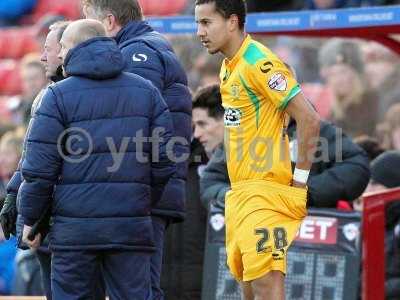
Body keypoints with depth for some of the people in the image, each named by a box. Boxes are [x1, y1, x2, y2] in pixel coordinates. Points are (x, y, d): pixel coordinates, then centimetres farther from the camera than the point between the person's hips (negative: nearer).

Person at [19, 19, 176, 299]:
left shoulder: (59, 95, -2)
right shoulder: (147, 91, 9)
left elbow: (39, 168, -5)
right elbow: (164, 161, 7)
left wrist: (31, 219, 7)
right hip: (132, 224, 3)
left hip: (74, 226, -3)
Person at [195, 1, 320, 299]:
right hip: (239, 193, 10)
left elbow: (309, 120, -18)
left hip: (265, 193, -10)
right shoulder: (229, 67, 15)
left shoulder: (260, 63, -14)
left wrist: (300, 178, -13)